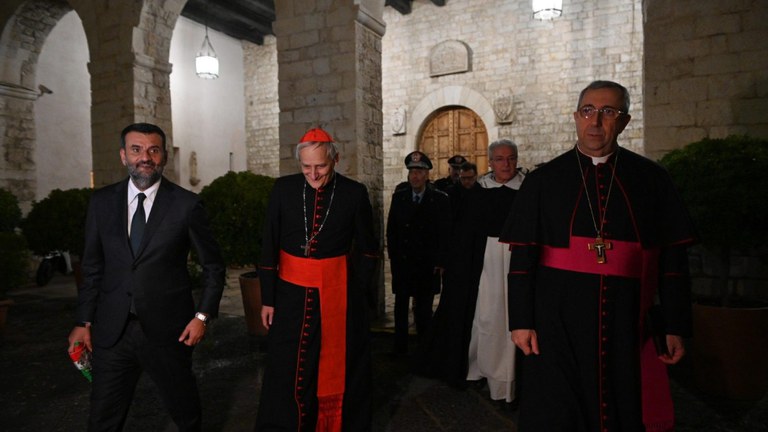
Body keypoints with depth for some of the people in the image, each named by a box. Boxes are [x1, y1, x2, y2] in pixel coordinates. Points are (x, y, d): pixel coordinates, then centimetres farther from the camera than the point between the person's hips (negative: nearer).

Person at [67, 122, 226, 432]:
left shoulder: (186, 204, -6)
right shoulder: (102, 201, 4)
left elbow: (213, 266, 0)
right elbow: (92, 267, 9)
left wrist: (203, 316, -7)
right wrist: (84, 321, 7)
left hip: (167, 331, -2)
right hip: (112, 332, 3)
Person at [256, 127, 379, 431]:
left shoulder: (354, 193, -6)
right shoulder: (283, 189, -3)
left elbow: (368, 247, 4)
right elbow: (269, 247, 0)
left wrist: (358, 291, 0)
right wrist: (267, 299, 1)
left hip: (338, 292, 0)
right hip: (291, 293, 1)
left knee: (338, 369, 12)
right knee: (285, 371, 9)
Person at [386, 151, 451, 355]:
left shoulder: (440, 199, -1)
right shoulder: (399, 197, 6)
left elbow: (445, 232, -2)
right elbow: (391, 229, 8)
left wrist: (440, 261, -6)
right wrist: (392, 255, 3)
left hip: (428, 263, -2)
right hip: (402, 261, 2)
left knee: (424, 307, 3)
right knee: (401, 305, 8)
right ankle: (400, 346, 20)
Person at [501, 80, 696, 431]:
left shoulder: (651, 179, 3)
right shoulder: (543, 180, 0)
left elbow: (673, 257, 4)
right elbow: (522, 256, -1)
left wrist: (676, 326, 2)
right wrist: (521, 321, -5)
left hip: (627, 325, 2)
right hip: (558, 324, -1)